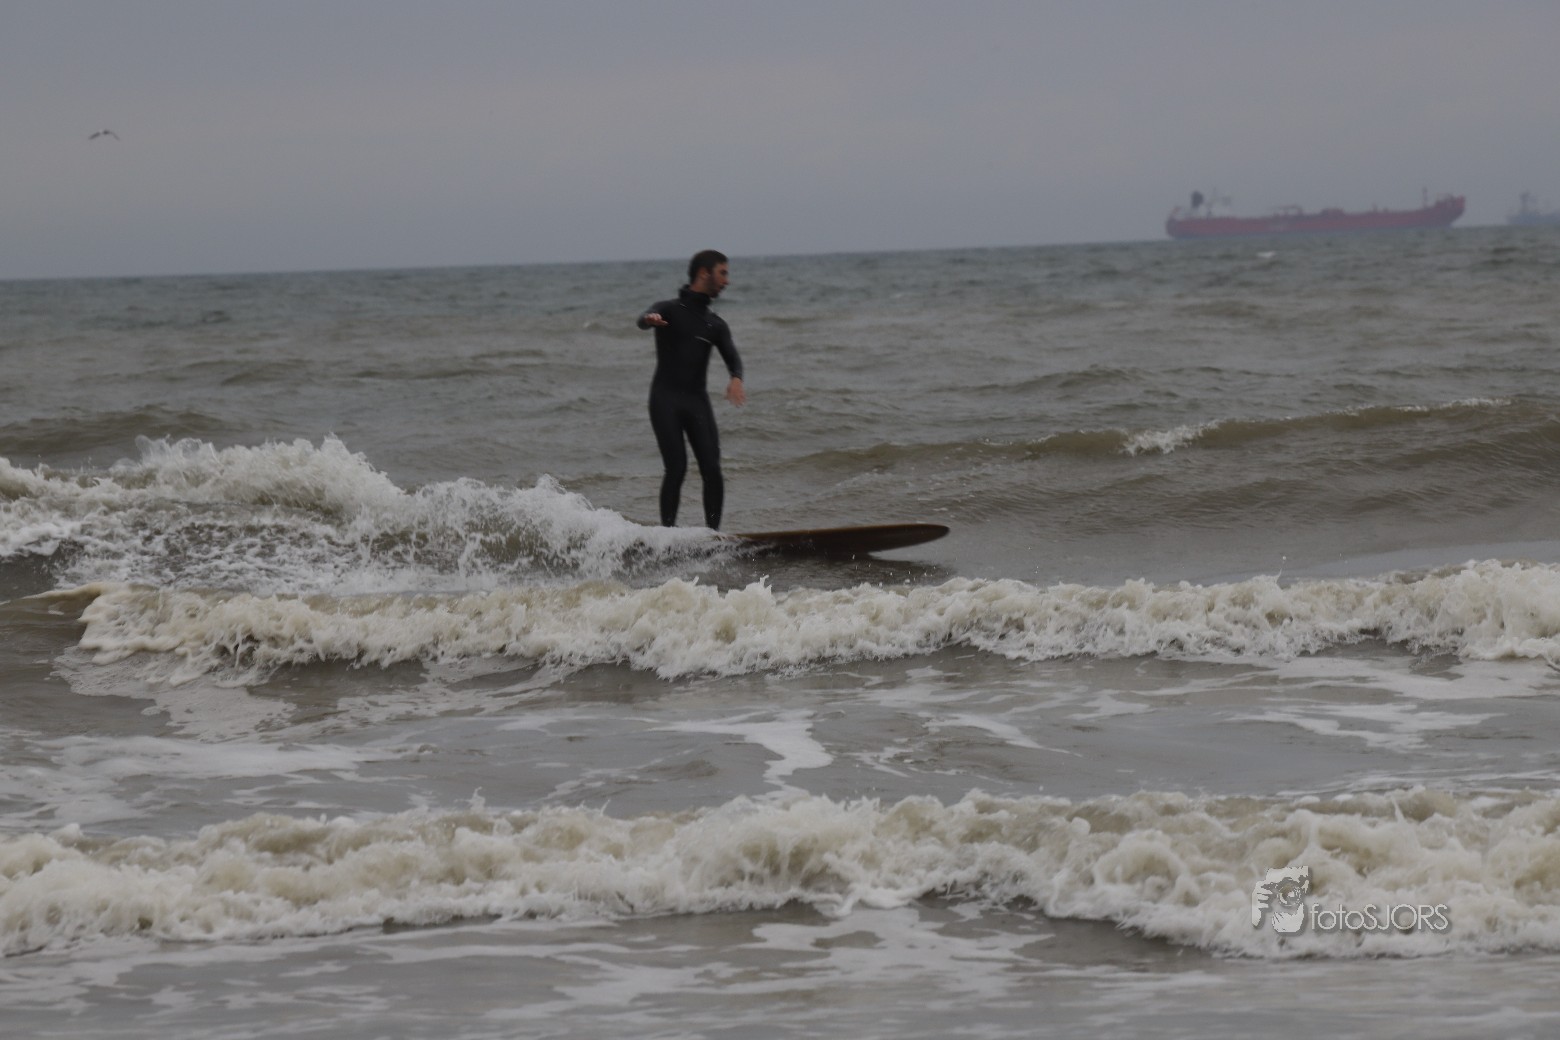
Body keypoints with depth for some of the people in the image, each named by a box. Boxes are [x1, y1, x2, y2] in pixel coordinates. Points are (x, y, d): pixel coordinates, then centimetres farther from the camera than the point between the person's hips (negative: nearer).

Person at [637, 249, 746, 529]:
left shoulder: (715, 324, 16)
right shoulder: (669, 310, 3)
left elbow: (732, 357, 1)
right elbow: (644, 320, -19)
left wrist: (736, 379, -23)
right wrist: (649, 319, -45)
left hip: (697, 400, 4)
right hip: (665, 399, -4)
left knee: (711, 469, -8)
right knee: (677, 468, -14)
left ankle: (713, 532, -4)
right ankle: (668, 531, -9)